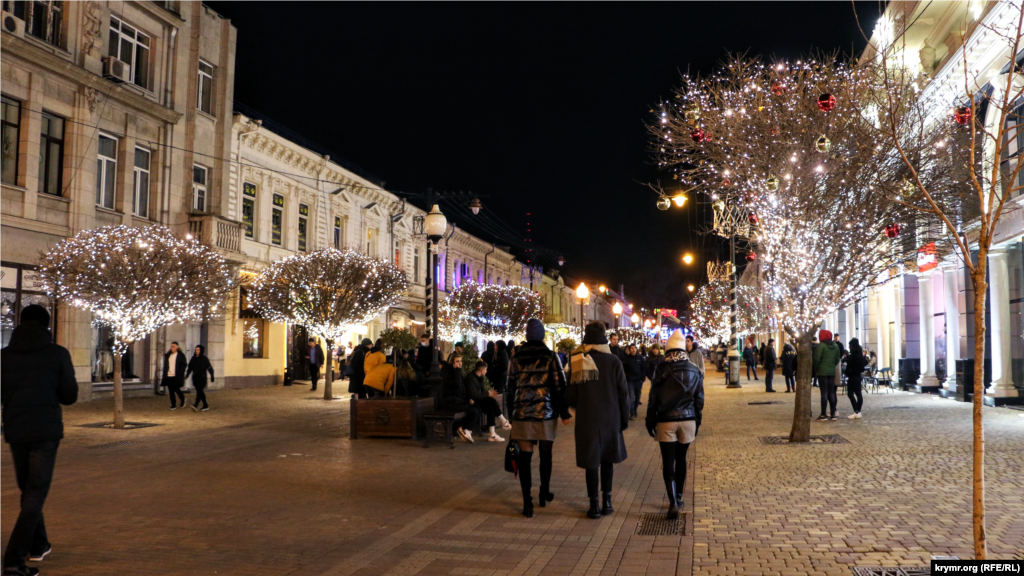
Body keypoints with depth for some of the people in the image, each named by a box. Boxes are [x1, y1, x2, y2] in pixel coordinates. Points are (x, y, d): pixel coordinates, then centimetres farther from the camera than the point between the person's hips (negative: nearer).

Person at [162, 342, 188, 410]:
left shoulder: (181, 355, -2)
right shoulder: (168, 355, 13)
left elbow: (184, 365, -4)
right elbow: (165, 365, 18)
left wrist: (180, 373, -13)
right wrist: (164, 375, 10)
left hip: (176, 376, -5)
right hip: (169, 376, 5)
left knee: (176, 389, -8)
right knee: (171, 391, 3)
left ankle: (183, 400, 20)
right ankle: (173, 405, 9)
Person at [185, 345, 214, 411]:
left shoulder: (205, 359, -3)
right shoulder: (193, 358, 10)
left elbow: (209, 368, -4)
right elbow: (190, 367, 12)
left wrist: (212, 376, -6)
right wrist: (187, 374, 1)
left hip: (202, 378, -5)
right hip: (195, 378, 5)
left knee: (200, 391, -16)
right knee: (200, 393, 7)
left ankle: (196, 405, -28)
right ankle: (205, 406, 14)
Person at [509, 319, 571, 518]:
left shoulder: (516, 359, 2)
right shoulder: (550, 357, -3)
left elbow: (511, 387, 7)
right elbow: (560, 386, -6)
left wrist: (513, 414, 17)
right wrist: (564, 412, -1)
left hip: (522, 415, 0)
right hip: (546, 414, 0)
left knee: (525, 457, 2)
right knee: (546, 455, 18)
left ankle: (527, 503, -3)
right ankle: (544, 494, 31)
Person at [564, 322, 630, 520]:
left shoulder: (577, 362, -6)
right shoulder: (613, 361, -4)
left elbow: (570, 395, -4)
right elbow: (623, 393, -3)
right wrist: (624, 418, 7)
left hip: (586, 419, -1)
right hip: (610, 418, 1)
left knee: (591, 461, 6)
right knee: (607, 458, 17)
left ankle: (594, 505, 9)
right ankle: (607, 501, 16)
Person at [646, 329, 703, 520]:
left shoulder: (661, 370, -7)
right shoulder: (694, 370, 2)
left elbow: (653, 398, -6)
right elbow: (699, 399, 6)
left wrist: (650, 421, 3)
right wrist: (697, 421, 16)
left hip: (666, 421, -3)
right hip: (688, 419, 3)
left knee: (668, 463, -2)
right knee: (681, 459, 17)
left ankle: (673, 503, -14)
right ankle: (678, 498, 29)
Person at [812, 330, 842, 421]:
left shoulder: (821, 346, -11)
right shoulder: (836, 346, 9)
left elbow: (817, 359, -13)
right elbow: (837, 359, 13)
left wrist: (815, 369, 0)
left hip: (822, 372, -6)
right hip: (832, 372, 6)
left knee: (824, 393, -5)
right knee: (831, 393, 10)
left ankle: (823, 415, -5)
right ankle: (833, 414, 12)